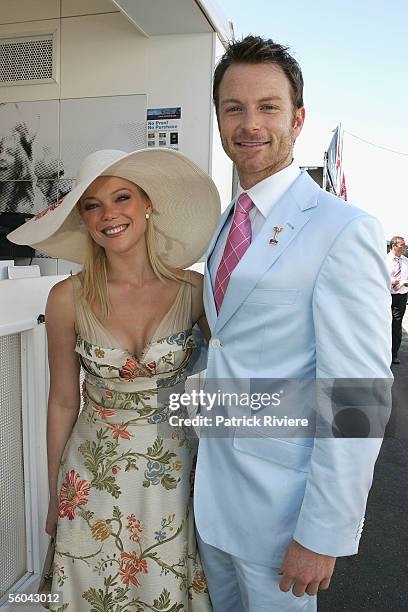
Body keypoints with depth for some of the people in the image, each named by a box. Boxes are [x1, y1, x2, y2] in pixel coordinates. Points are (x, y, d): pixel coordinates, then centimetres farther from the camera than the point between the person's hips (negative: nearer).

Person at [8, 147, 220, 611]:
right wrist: (56, 500, 6)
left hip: (174, 469, 0)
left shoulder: (193, 290, -13)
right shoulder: (68, 299, -13)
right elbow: (63, 403, -3)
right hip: (95, 474, 0)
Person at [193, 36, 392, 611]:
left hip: (279, 495, -7)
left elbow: (359, 398, -21)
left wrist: (324, 535, -18)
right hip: (212, 480, 7)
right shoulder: (225, 225, 7)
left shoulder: (345, 229, -19)